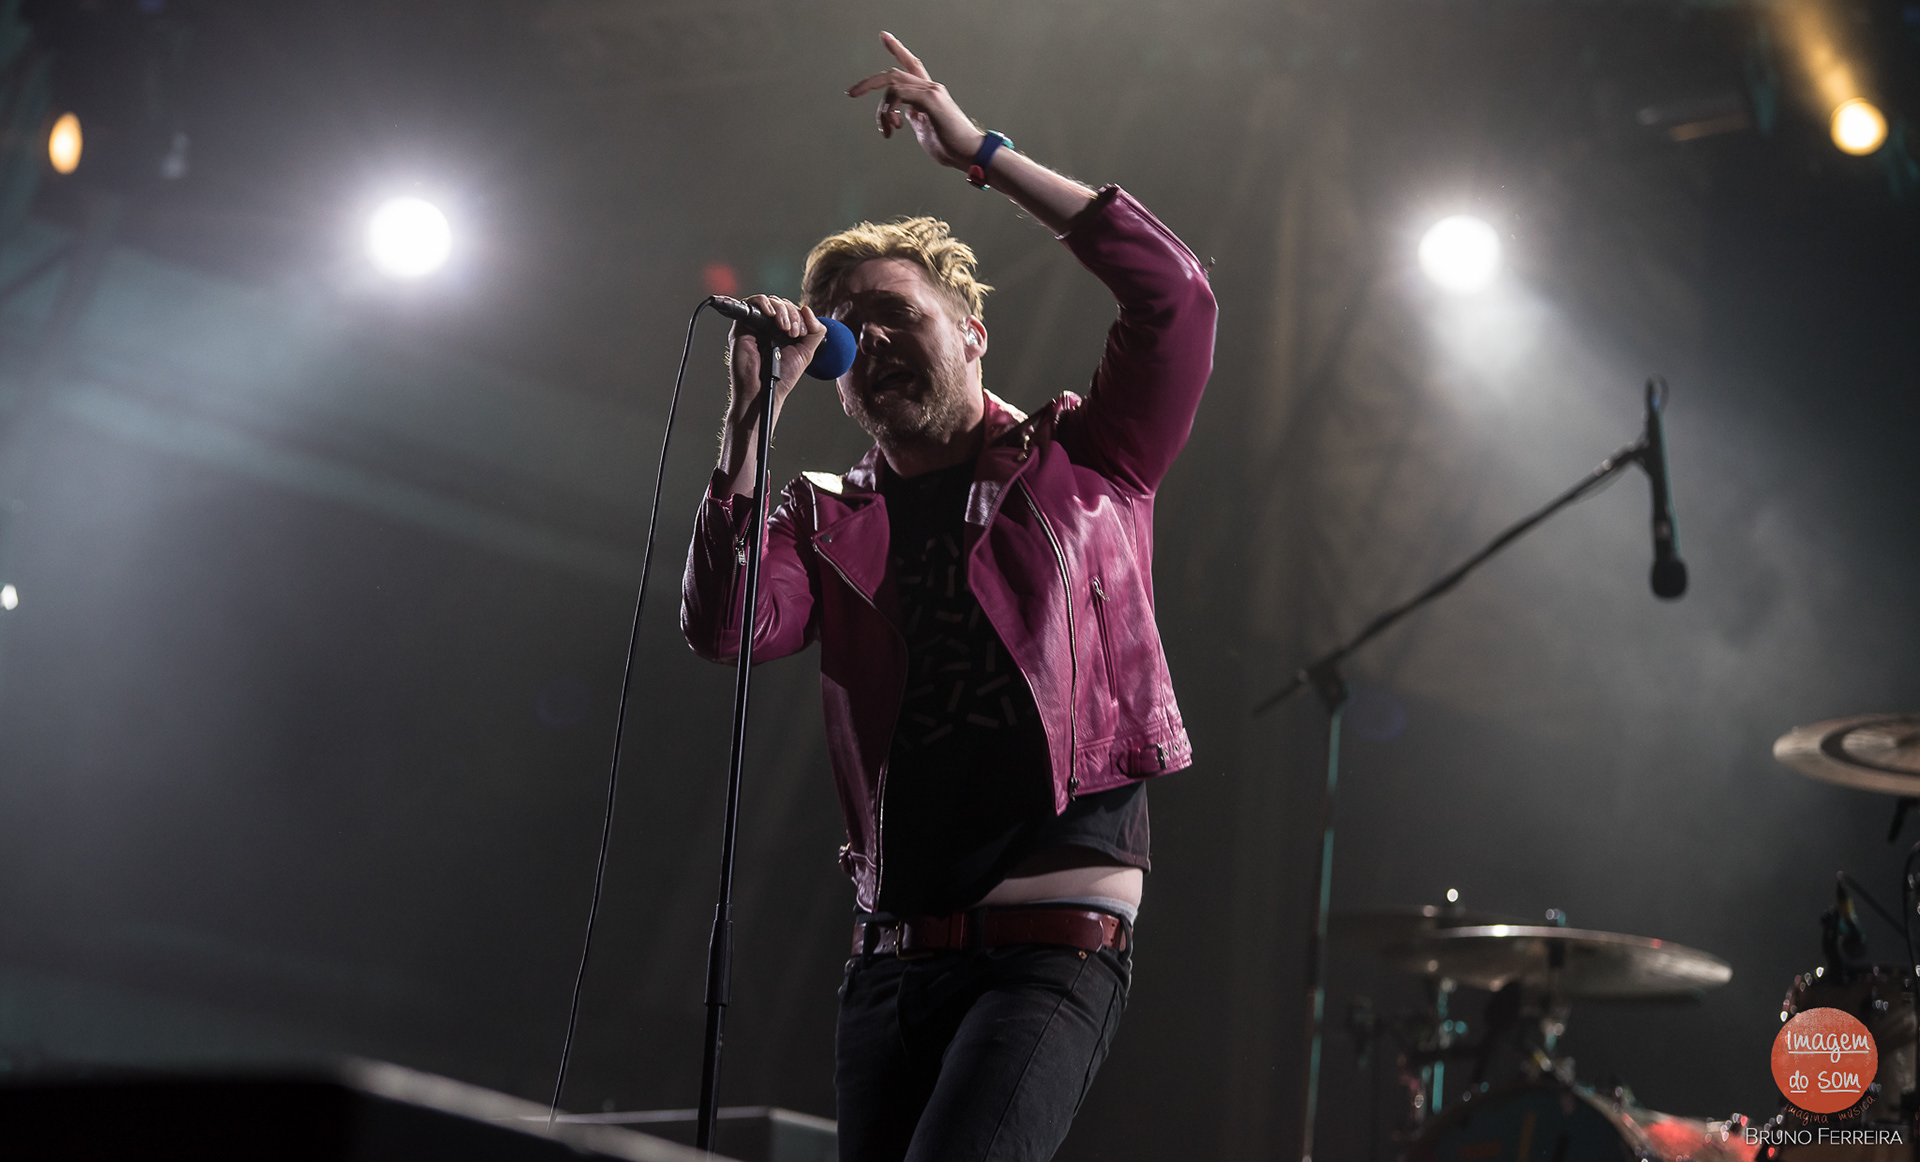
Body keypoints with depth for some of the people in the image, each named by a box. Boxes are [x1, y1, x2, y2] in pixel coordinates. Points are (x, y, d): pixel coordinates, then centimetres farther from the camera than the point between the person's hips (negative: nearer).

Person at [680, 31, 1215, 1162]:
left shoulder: (1080, 464, 9)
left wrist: (982, 153, -3)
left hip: (1054, 940, -5)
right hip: (895, 947, 5)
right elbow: (724, 627, -3)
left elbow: (1175, 294, -5)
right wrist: (754, 413, -6)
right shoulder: (828, 521, 16)